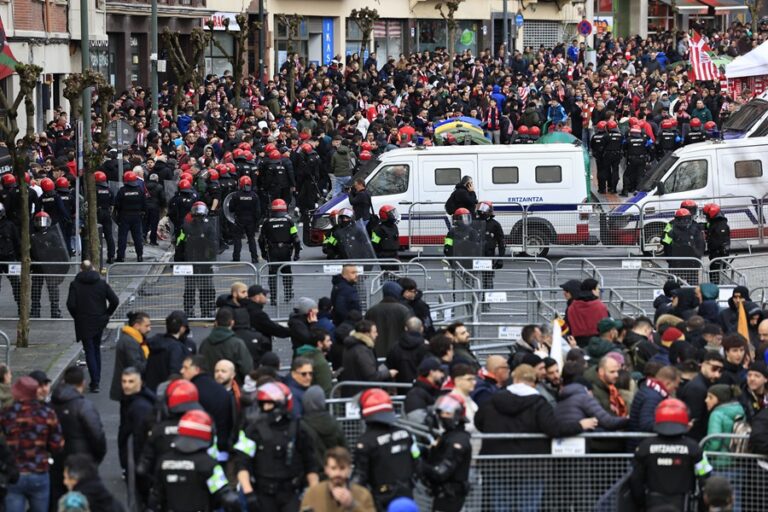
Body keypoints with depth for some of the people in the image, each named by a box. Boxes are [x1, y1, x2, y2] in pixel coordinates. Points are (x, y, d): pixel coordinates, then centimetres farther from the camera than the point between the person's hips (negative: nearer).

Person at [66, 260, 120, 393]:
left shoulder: (75, 285, -8)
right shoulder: (102, 283, 0)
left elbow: (71, 304, -16)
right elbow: (115, 301, -5)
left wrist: (76, 316, 1)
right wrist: (107, 314, 7)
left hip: (84, 323, -3)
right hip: (99, 322, 3)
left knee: (89, 351, -1)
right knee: (96, 349, 18)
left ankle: (95, 382, -10)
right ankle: (97, 380, 23)